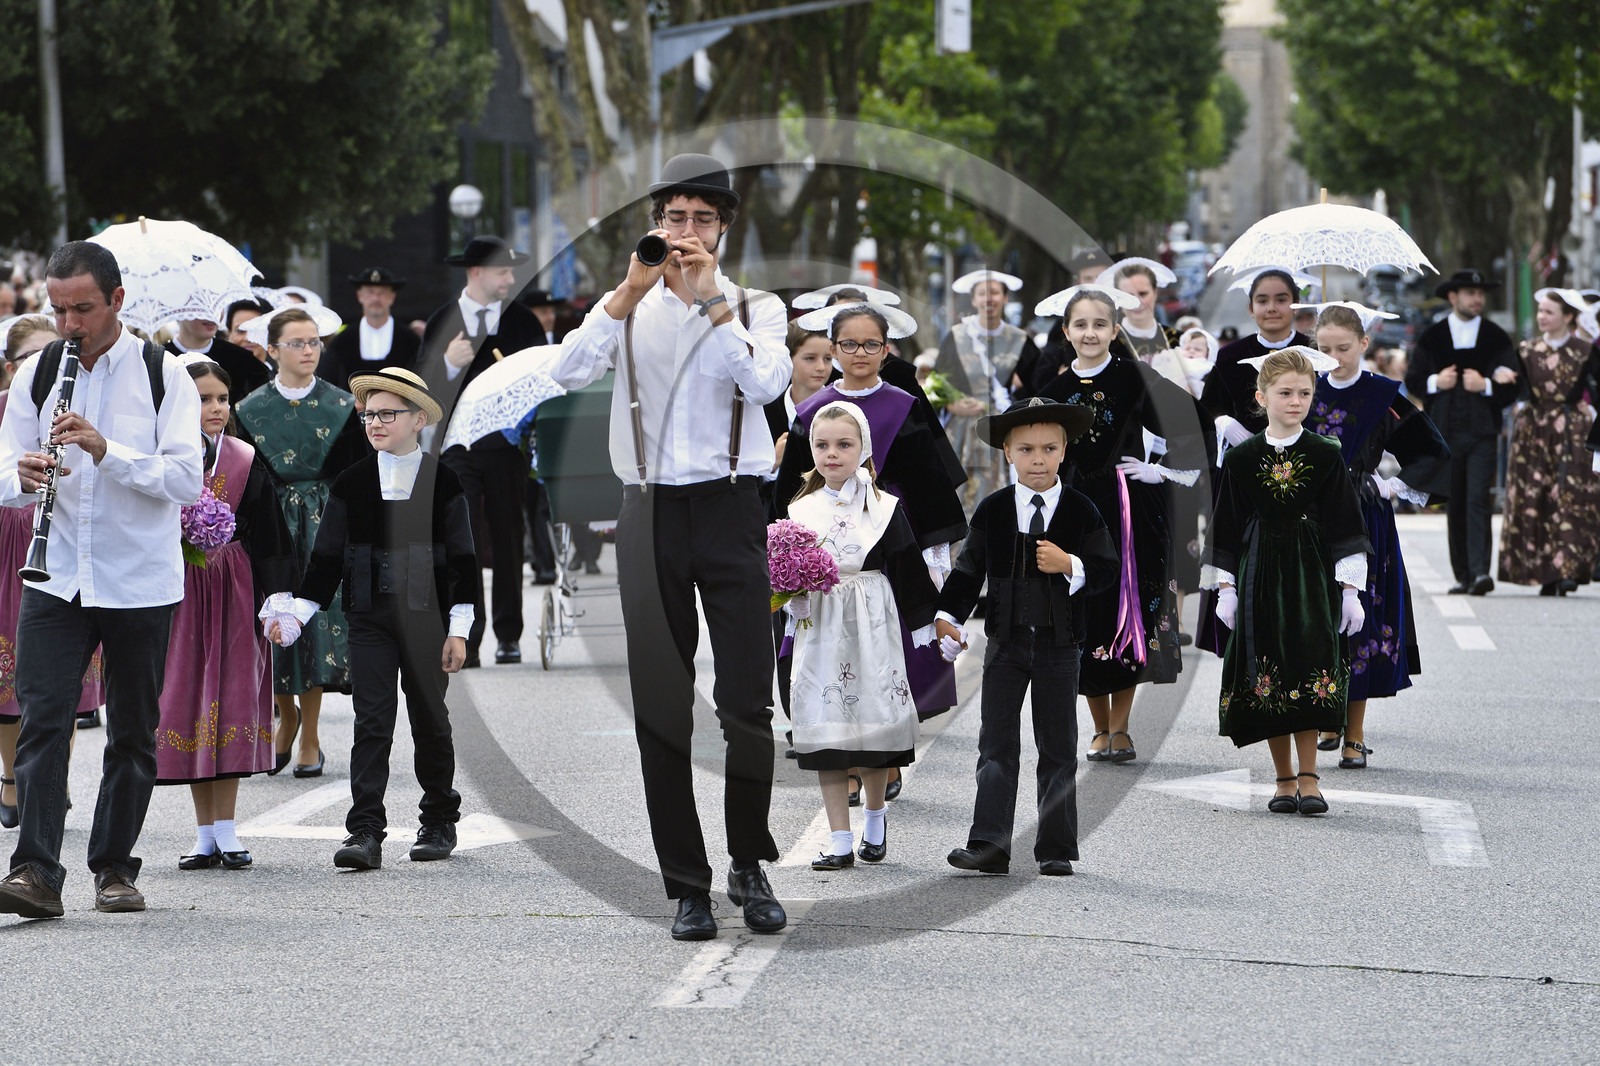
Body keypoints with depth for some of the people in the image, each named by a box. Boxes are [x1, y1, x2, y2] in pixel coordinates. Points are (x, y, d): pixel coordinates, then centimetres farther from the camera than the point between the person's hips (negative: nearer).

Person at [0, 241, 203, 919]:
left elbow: (187, 479, -14)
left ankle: (115, 867, 20)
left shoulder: (162, 374, -6)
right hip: (55, 578, 2)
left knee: (132, 734, 8)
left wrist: (105, 449, -26)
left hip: (141, 582, -1)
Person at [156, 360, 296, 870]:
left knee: (231, 698, -3)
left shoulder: (247, 461, 4)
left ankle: (226, 832, 2)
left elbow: (269, 536, 5)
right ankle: (205, 834, 9)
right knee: (186, 699, 1)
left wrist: (275, 598, 0)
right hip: (179, 592, 0)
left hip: (234, 590, 0)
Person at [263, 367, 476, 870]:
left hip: (426, 619, -1)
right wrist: (296, 612, -1)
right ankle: (365, 832, -11)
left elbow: (462, 560, 2)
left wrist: (458, 629, -3)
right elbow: (327, 558, 8)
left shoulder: (443, 482, 1)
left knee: (430, 720, 9)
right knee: (372, 723, -7)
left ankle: (440, 822, 24)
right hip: (369, 619, 1)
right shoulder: (352, 484, 6)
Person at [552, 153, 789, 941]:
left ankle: (749, 866, 13)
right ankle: (686, 887, 7)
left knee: (747, 703, -6)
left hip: (728, 509, -1)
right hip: (650, 514, 1)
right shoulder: (629, 308, 11)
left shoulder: (755, 308, 8)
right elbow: (570, 372, -9)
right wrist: (632, 290, -18)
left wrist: (711, 298, -18)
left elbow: (765, 382, -13)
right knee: (661, 709, 1)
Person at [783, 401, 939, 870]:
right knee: (827, 736, -2)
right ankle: (840, 842, 2)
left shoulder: (885, 508, 1)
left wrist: (925, 629, 2)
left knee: (873, 725, 3)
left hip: (872, 631, -2)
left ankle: (875, 820, 28)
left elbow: (908, 572, 3)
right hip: (819, 633, 2)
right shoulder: (801, 510, 7)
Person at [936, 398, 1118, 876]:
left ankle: (1056, 849, 9)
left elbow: (1107, 571, -1)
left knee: (1058, 747, 4)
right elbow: (968, 571, 6)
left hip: (1060, 643, -1)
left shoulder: (1081, 512, -1)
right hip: (1006, 641, 1)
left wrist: (1070, 565, -19)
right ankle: (988, 846, -2)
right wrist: (947, 616, -6)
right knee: (997, 745, -1)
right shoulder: (992, 512, 2)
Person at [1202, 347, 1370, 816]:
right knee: (1267, 674, 1)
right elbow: (1227, 528, 7)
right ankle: (1285, 779, 11)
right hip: (1259, 578, 1)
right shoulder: (1241, 458, 3)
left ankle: (1308, 777, -9)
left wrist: (1350, 588, -2)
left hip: (1312, 575, -1)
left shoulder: (1325, 456, 1)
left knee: (1309, 668, -12)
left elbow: (1345, 527, 3)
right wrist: (1225, 588, 3)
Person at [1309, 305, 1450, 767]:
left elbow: (1434, 452, 0)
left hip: (1364, 521, -3)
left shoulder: (1382, 396, -4)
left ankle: (1355, 735, 2)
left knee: (1357, 620, -4)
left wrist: (1393, 487, -4)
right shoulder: (1310, 391, 6)